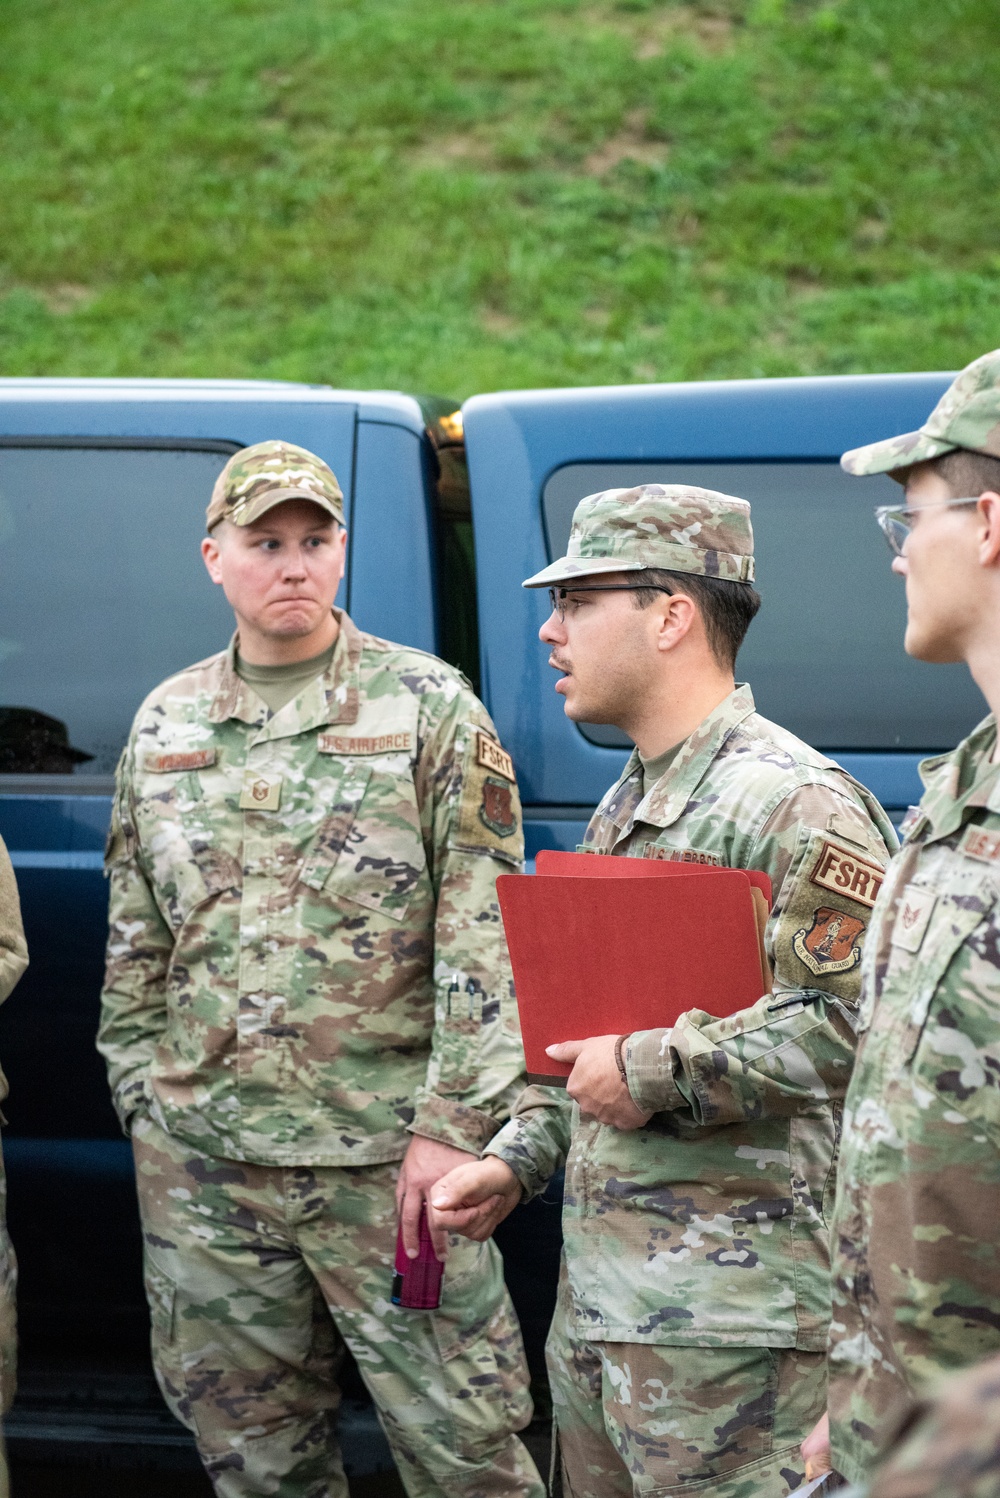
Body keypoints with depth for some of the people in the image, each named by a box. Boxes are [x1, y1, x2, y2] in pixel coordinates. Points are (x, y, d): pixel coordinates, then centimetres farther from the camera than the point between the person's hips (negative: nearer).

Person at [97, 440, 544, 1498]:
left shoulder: (427, 706, 0)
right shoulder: (163, 723, 12)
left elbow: (482, 934, -5)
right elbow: (133, 940, 18)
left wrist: (451, 1124, -12)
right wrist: (141, 1095, 11)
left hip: (384, 1148, -4)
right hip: (197, 1155, 4)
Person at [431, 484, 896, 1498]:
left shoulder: (792, 803, -13)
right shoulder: (621, 812, 19)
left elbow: (860, 1019, -25)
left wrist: (656, 1073, -21)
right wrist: (516, 1159, 15)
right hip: (595, 1302, 10)